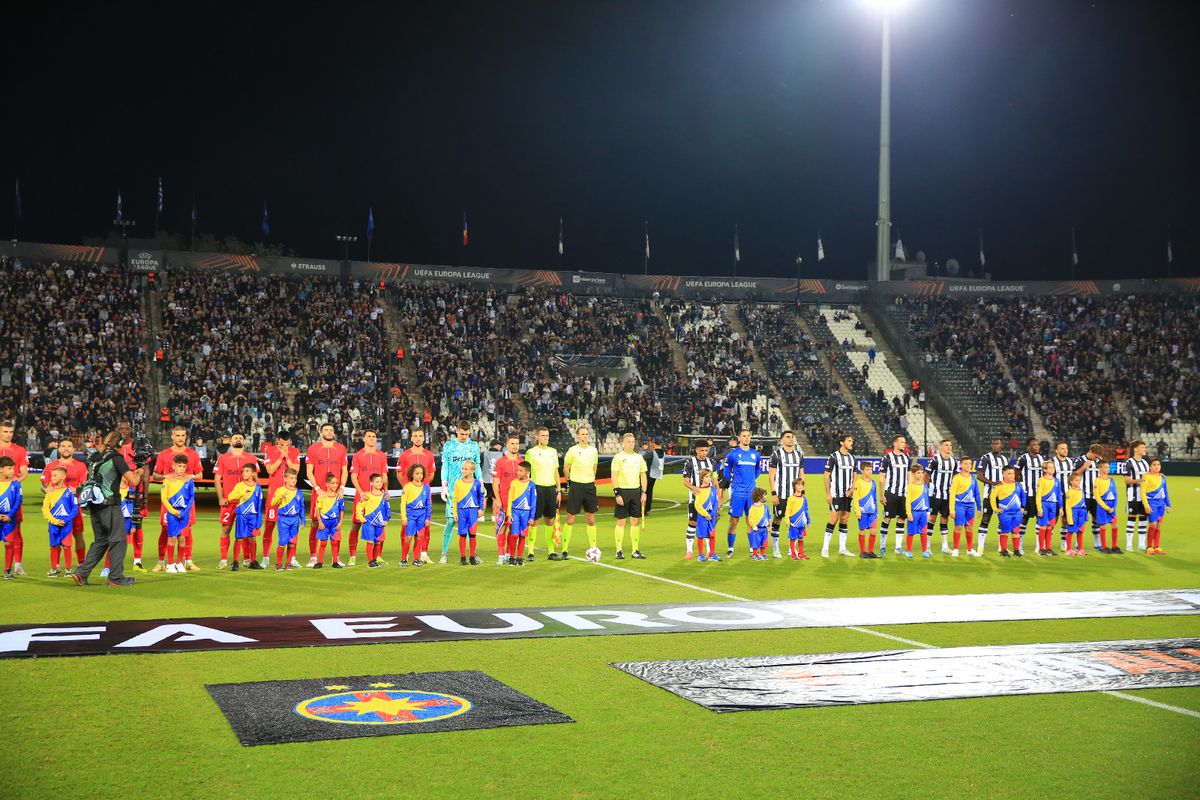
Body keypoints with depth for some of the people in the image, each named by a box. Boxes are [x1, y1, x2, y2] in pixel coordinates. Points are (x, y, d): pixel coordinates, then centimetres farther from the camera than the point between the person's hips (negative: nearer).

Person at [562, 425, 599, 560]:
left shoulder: (593, 450, 7)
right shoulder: (573, 450, -6)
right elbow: (566, 468, 2)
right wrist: (568, 483, 1)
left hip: (590, 486, 4)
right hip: (576, 486, -4)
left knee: (591, 520, 7)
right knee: (570, 519, -3)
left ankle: (593, 548, 14)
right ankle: (564, 550, 3)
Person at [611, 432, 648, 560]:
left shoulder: (639, 457, 10)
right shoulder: (618, 457, -4)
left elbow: (643, 475, 14)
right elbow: (614, 477, -7)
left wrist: (643, 492, 6)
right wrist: (617, 494, -14)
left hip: (636, 491, 4)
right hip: (622, 491, -4)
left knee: (635, 521, 6)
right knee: (621, 521, -1)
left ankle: (635, 550, 12)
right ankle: (619, 551, 5)